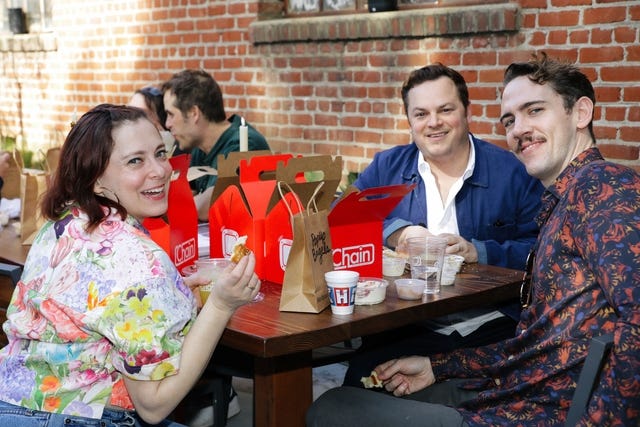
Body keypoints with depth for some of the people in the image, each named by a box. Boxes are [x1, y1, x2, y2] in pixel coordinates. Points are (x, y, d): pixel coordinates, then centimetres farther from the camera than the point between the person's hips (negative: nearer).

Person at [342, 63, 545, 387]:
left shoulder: (511, 172, 7)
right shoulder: (386, 167, 15)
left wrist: (478, 252, -14)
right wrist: (396, 233, -10)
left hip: (490, 326, 0)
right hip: (406, 329, 1)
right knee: (362, 377, -28)